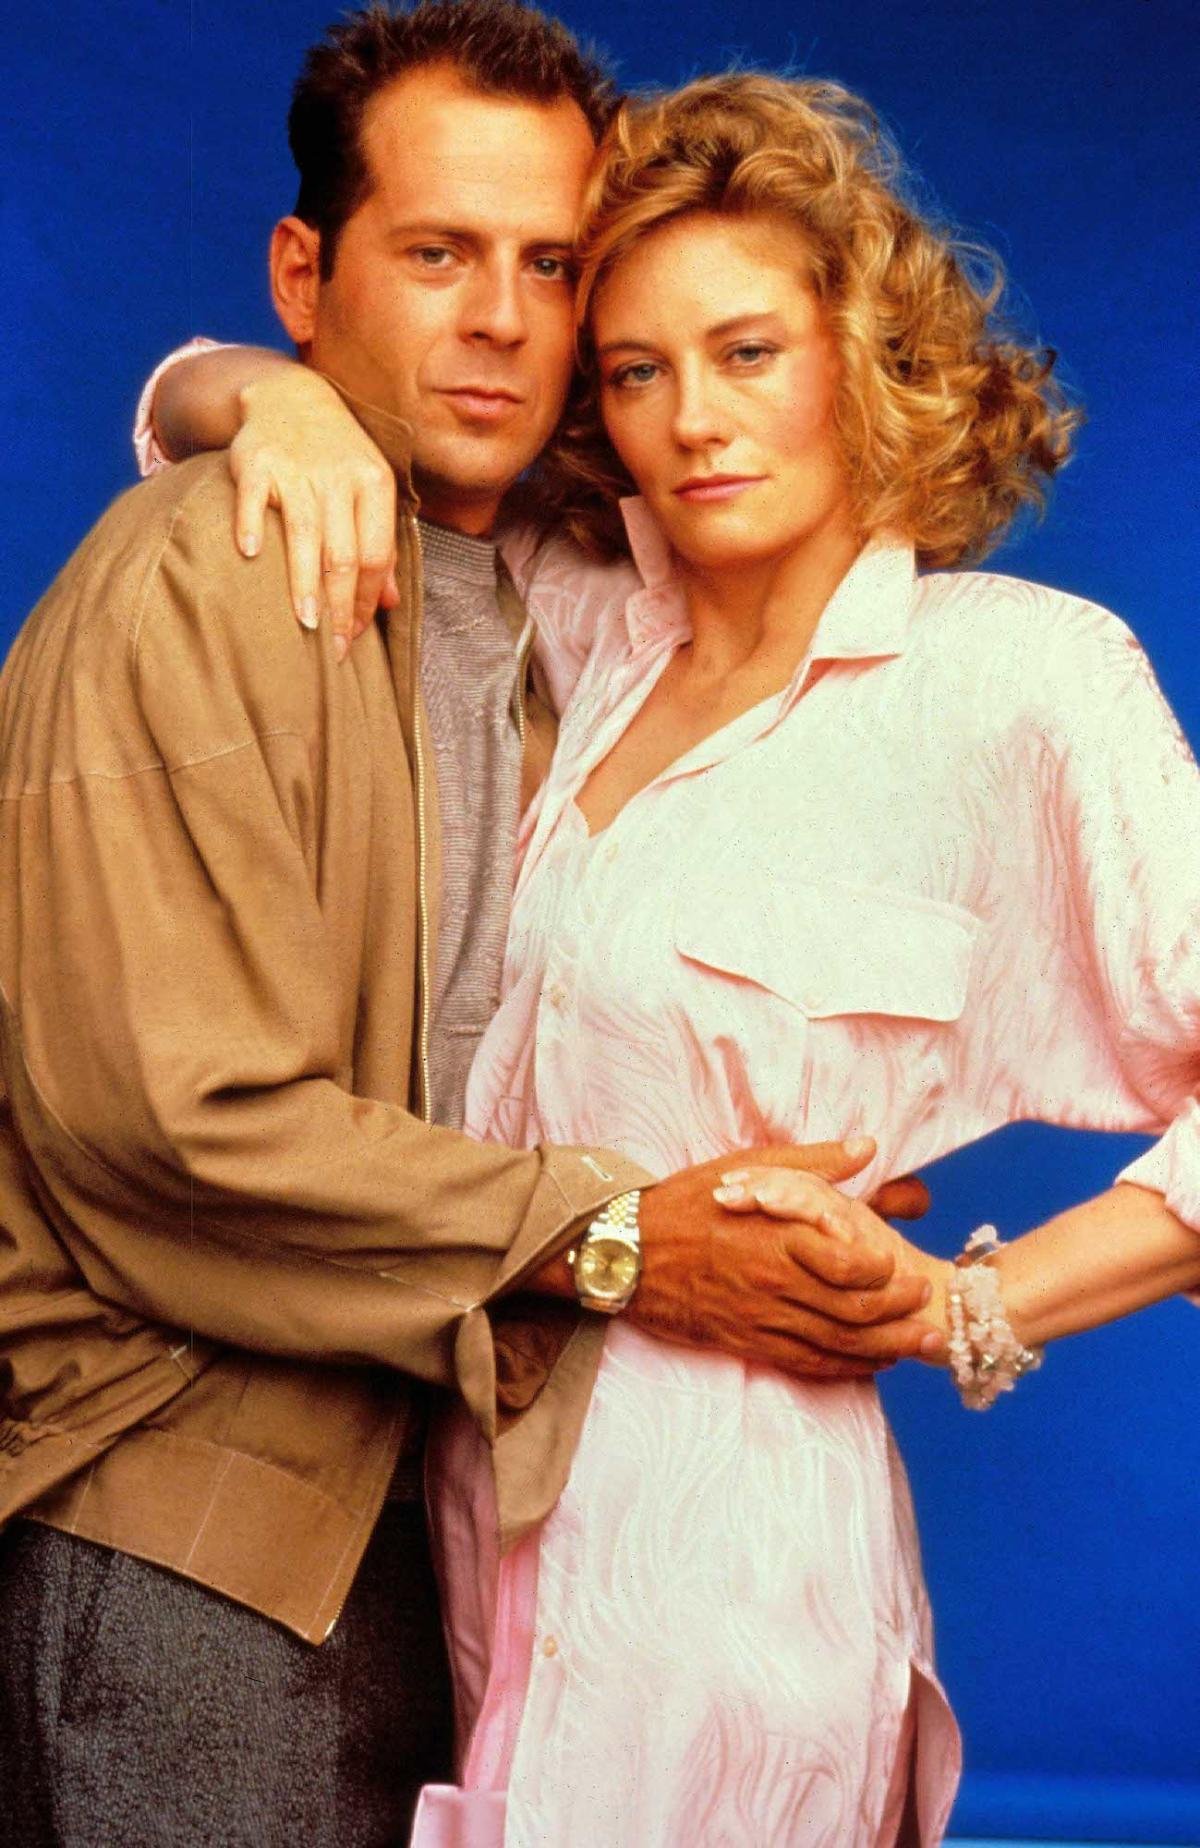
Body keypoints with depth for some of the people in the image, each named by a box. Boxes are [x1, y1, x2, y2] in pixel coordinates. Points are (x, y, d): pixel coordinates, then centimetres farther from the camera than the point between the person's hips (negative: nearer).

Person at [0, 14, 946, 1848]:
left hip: (404, 1484, 7)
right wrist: (617, 1245, -17)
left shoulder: (523, 610, 14)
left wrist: (781, 1231, 1)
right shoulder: (197, 581, -13)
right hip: (176, 1531, -7)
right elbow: (178, 1114, -20)